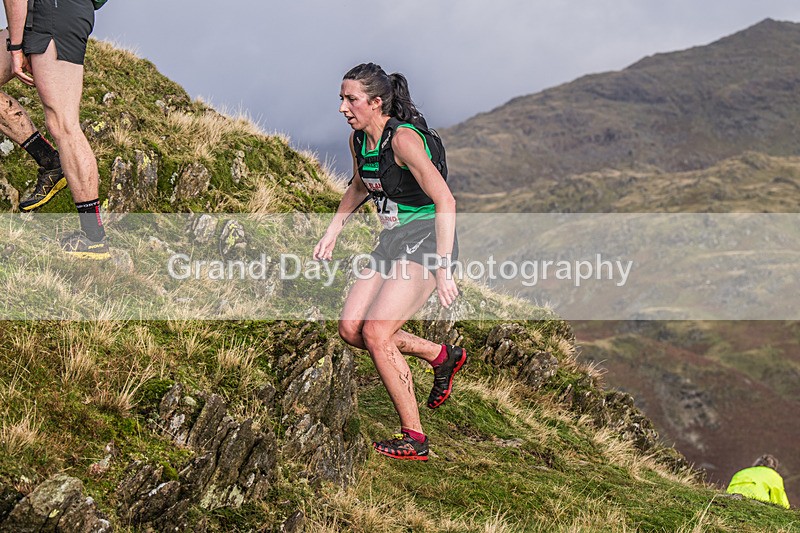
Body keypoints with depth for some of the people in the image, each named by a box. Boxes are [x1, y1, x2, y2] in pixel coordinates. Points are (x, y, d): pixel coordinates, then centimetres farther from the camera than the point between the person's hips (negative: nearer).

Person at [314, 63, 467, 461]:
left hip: (427, 241, -8)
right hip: (392, 242, 8)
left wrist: (442, 268, -30)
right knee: (350, 328, -1)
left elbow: (445, 200, -26)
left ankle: (413, 438, -7)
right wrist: (332, 232, 20)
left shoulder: (403, 138, -21)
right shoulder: (358, 139, 5)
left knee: (376, 332, -18)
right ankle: (440, 356, 18)